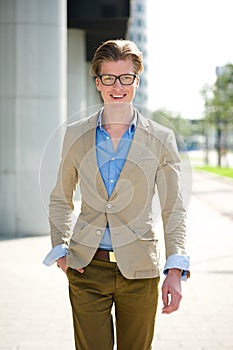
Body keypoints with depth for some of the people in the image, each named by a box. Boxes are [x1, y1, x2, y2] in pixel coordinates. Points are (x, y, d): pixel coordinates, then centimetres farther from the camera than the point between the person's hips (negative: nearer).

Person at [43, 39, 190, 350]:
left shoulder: (161, 138, 1)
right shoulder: (77, 135, 6)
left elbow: (174, 210, 1)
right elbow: (61, 199, 16)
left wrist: (176, 270, -9)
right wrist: (60, 249, 4)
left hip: (139, 270, -1)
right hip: (87, 267, 1)